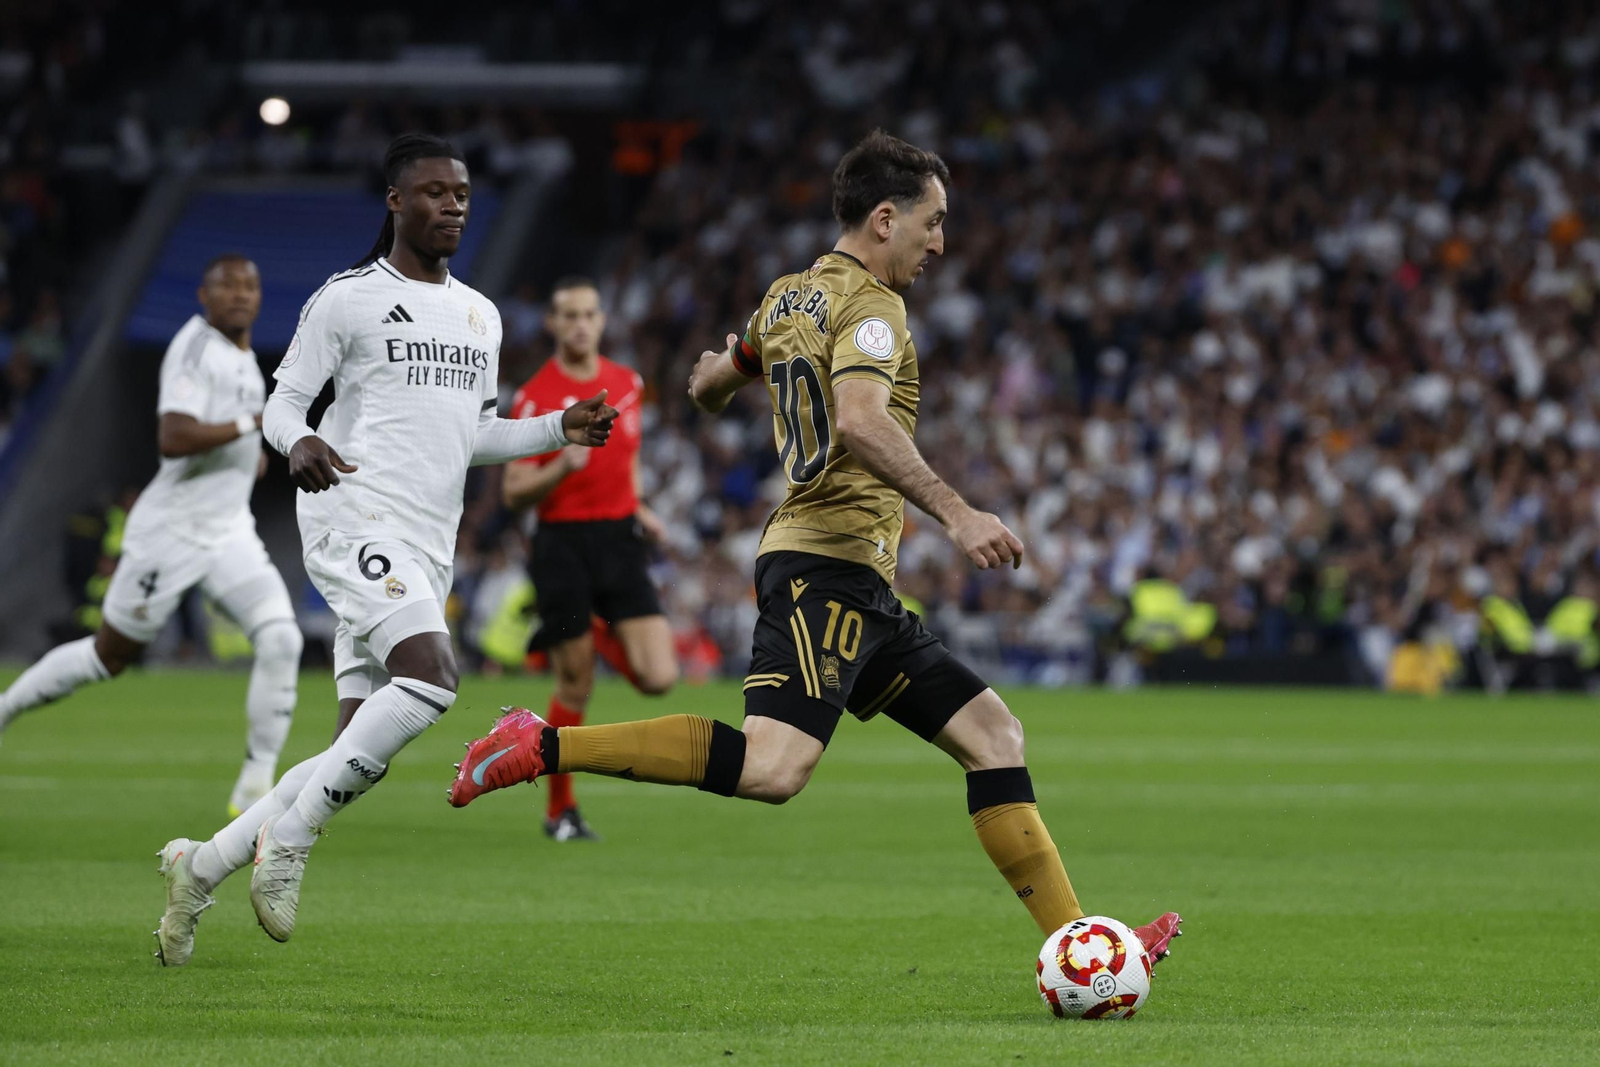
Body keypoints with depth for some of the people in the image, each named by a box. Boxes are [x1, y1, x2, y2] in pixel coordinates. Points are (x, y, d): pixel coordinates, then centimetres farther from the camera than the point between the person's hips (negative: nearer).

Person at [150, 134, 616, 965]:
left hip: (427, 551, 7)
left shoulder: (480, 316, 20)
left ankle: (201, 866, 15)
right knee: (430, 677, -30)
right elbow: (282, 403, 1)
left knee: (361, 755, 2)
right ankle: (288, 840, -19)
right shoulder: (346, 299, 1)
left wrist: (560, 428, 12)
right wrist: (300, 442, -22)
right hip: (357, 518, -7)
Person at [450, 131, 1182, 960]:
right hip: (829, 560, -11)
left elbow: (709, 387, 33)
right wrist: (956, 515, -28)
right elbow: (860, 421, -25)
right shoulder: (869, 303, -8)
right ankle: (543, 748, -20)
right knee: (775, 765, -25)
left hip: (858, 587, 11)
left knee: (993, 735, 7)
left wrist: (717, 372, 57)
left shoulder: (787, 297, 19)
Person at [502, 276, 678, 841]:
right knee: (575, 687, 0)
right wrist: (562, 467, -25)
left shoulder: (627, 383, 7)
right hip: (564, 545, -4)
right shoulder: (534, 399, -8)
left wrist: (638, 507, 13)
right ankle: (560, 810, 18)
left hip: (620, 540, 4)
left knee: (658, 677, -8)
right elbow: (514, 493, -8)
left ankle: (598, 634, 27)